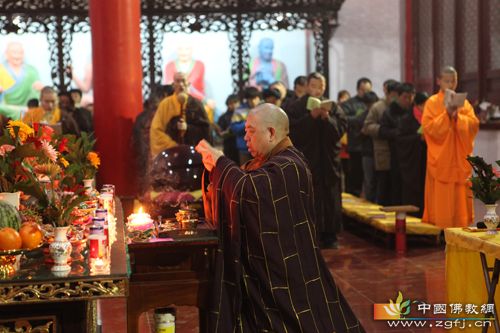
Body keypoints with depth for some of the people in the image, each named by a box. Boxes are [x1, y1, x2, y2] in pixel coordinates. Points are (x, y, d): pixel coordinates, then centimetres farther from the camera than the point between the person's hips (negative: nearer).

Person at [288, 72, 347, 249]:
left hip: (329, 159, 3)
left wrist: (327, 118, -18)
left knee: (330, 199, 5)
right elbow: (293, 130, -11)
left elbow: (341, 127, -2)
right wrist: (311, 116, -20)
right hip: (306, 159, -3)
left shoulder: (333, 107, 9)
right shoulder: (297, 107, 1)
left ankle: (329, 236, 12)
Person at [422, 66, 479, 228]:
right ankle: (440, 227, 2)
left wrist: (457, 116, -15)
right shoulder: (432, 102, 0)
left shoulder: (464, 102, 11)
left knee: (460, 195, 4)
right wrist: (446, 115, -19)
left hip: (460, 158, 4)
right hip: (440, 158, -3)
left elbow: (474, 124, -1)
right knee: (441, 197, -4)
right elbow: (428, 127, -12)